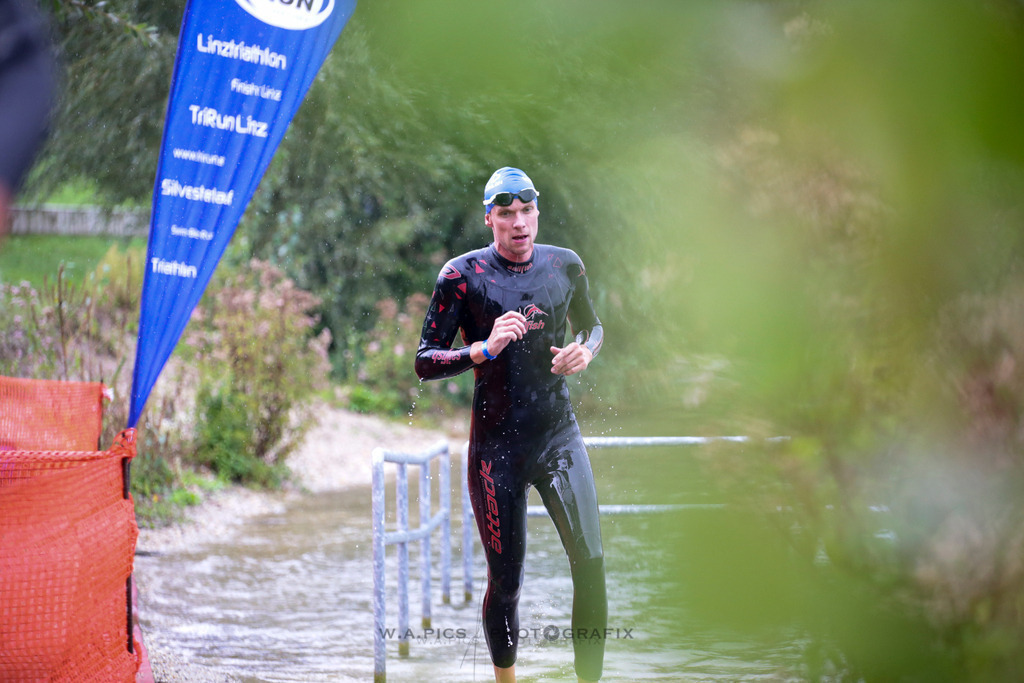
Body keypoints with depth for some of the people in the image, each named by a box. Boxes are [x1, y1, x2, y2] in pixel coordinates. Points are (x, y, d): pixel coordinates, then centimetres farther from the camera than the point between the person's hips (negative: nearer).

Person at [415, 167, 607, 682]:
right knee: (505, 582, 1)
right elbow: (424, 362, -6)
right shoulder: (462, 275, -5)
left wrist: (585, 351, 1)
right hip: (496, 443, -2)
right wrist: (485, 349, -22)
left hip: (558, 435, 2)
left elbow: (592, 325, 24)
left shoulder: (565, 265, 6)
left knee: (591, 565, -13)